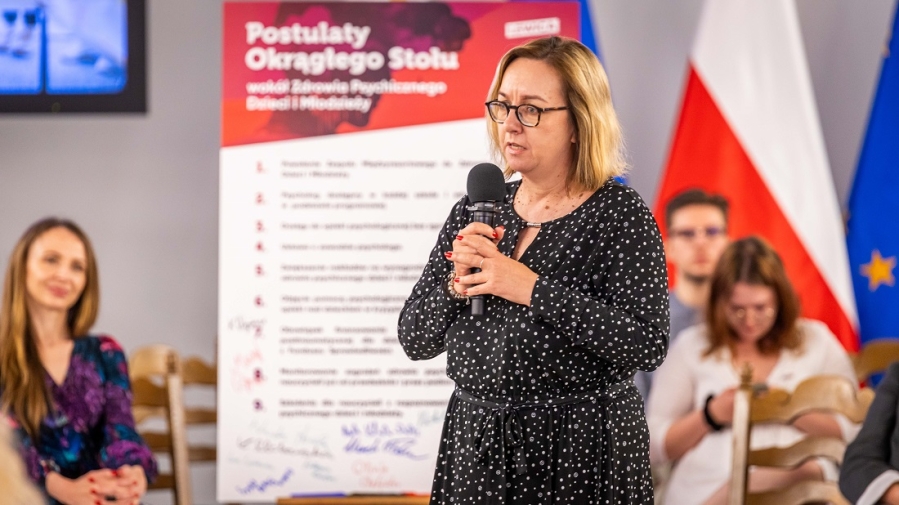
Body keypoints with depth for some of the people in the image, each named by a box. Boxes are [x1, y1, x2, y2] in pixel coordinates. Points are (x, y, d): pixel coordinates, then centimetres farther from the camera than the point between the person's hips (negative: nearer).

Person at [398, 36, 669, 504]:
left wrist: (532, 290, -23)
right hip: (474, 443, 5)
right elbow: (415, 339, 4)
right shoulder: (475, 211, 5)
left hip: (579, 452, -4)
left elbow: (647, 344, -21)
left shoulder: (619, 214, -9)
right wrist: (457, 283, -14)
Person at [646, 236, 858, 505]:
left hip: (796, 479, 0)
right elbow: (654, 446, 11)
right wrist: (710, 416, -4)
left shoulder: (815, 340, 15)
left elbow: (855, 432, 9)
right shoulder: (691, 346, 14)